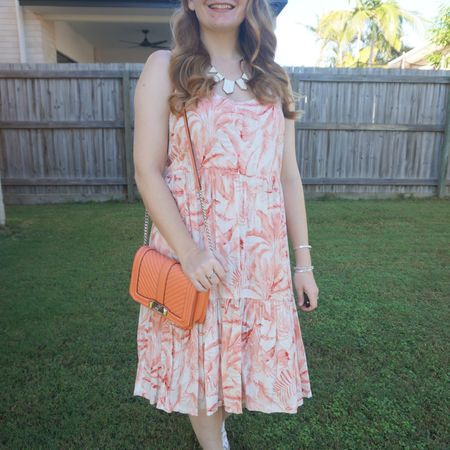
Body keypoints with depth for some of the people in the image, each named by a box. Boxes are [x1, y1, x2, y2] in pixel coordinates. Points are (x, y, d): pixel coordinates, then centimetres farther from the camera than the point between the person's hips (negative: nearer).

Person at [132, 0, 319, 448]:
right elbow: (147, 171, -7)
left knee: (252, 353, 16)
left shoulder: (272, 79, 10)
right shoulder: (164, 68, 0)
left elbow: (289, 177, 7)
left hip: (262, 253, 4)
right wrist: (189, 251, -18)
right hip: (193, 249, -3)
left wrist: (303, 260, 6)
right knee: (198, 358, 13)